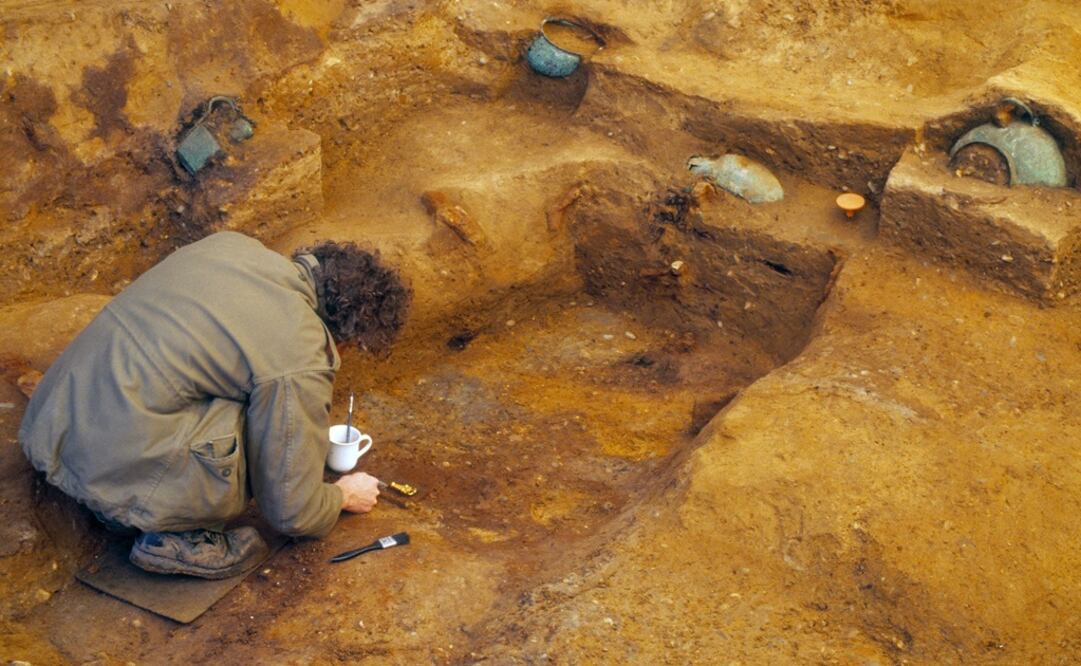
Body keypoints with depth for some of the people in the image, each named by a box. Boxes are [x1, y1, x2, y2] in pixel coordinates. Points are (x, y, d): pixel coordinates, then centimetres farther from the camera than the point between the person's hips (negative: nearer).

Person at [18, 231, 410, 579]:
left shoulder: (230, 244, 6)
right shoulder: (300, 363, -16)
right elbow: (291, 512, -6)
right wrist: (344, 496, 17)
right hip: (112, 473, -9)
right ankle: (173, 538, 3)